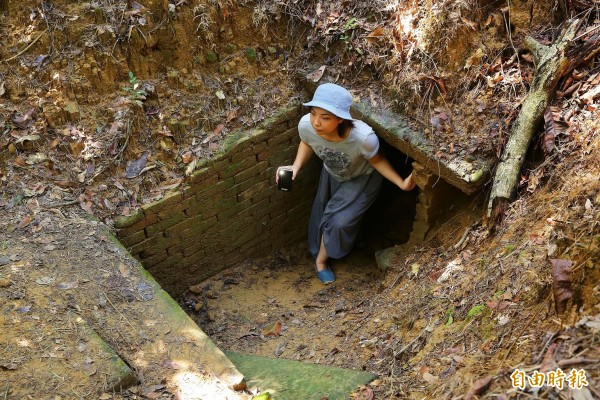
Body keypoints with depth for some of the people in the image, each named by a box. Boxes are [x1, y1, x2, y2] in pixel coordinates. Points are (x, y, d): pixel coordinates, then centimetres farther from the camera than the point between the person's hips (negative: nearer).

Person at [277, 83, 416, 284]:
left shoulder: (363, 137, -46)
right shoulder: (305, 125, -36)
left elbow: (377, 160, -21)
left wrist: (401, 183, -28)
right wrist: (296, 166, -23)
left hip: (363, 178, -3)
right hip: (332, 173, 3)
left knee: (340, 221, -6)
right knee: (322, 213, 17)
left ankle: (321, 259, 24)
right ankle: (320, 253, 48)